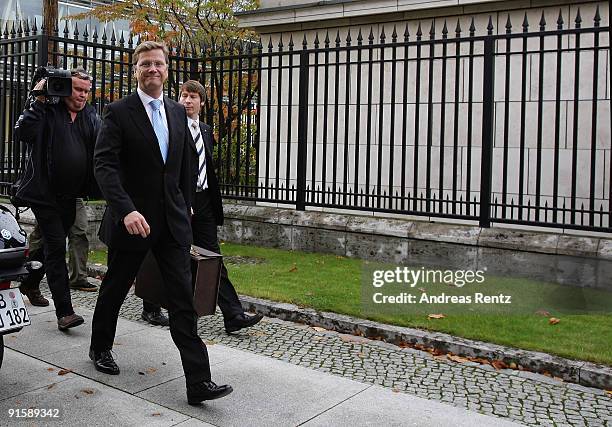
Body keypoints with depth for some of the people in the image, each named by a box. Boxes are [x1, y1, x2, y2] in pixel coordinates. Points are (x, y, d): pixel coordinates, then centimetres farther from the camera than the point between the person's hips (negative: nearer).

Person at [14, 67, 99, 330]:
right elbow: (24, 132, -21)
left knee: (53, 246, 20)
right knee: (56, 248, -8)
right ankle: (64, 311, -8)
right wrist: (38, 101, -22)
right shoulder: (48, 110, -5)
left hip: (71, 195, 6)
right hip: (46, 193, -6)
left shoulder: (91, 116, 11)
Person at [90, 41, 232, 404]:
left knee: (183, 298, -2)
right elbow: (104, 165, -17)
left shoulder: (178, 112, 9)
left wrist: (186, 207, 15)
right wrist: (126, 210, -30)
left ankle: (199, 381, -3)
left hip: (173, 220, 4)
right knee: (115, 288, 16)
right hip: (132, 219, -3)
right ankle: (100, 347, 43)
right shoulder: (119, 112, -7)